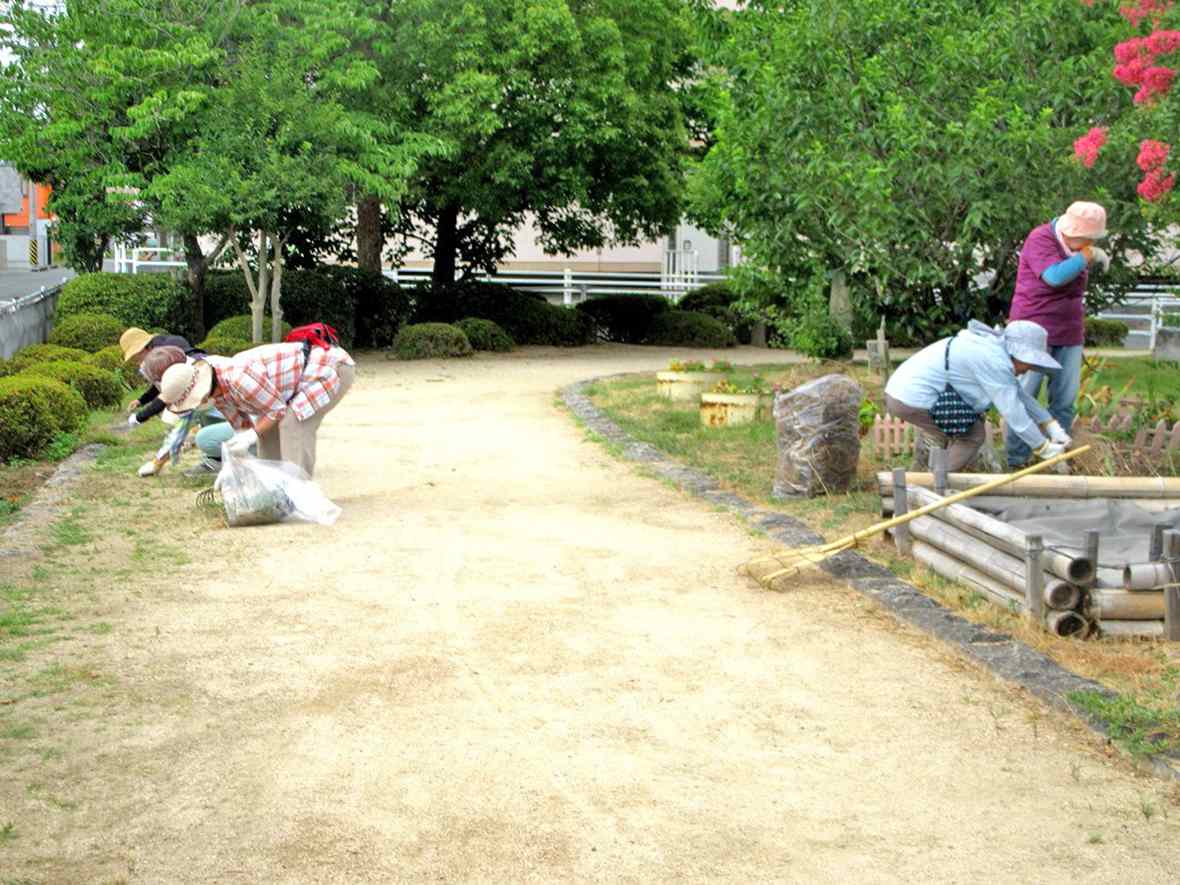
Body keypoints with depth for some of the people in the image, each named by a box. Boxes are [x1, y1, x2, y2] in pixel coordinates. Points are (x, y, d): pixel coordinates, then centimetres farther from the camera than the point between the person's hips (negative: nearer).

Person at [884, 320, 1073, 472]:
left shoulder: (993, 348, 13)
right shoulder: (994, 361, -18)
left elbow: (1020, 396, 17)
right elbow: (1013, 411, -18)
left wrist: (1053, 428, 12)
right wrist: (1044, 448, -9)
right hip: (913, 399, -10)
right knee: (973, 435, -5)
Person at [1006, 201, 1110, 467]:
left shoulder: (1076, 244, 9)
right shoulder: (1040, 239, -14)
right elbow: (1056, 276, -29)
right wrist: (1088, 255, -20)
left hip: (1069, 334, 7)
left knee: (1065, 400, 5)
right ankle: (1016, 460, 3)